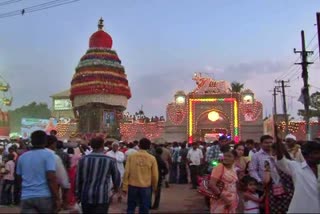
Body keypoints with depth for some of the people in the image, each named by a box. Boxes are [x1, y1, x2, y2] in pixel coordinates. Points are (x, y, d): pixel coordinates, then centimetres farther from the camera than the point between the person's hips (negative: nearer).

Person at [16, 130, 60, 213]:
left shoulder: (22, 157, 12)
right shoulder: (48, 154, -5)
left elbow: (19, 178, 22)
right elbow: (51, 178, -15)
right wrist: (57, 199, -12)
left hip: (26, 197, 4)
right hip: (45, 196, -3)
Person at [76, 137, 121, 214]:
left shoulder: (83, 159, -1)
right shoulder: (110, 160, -7)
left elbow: (78, 178, 6)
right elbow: (116, 176, 8)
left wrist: (78, 194, 20)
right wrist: (116, 187, 29)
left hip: (85, 196, 3)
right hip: (102, 197, -3)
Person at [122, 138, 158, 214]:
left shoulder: (131, 156, -5)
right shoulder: (152, 158, -5)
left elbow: (126, 172, -7)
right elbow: (155, 175, -1)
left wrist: (125, 186, 1)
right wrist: (155, 187, 15)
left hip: (132, 186, 1)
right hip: (146, 187, -1)